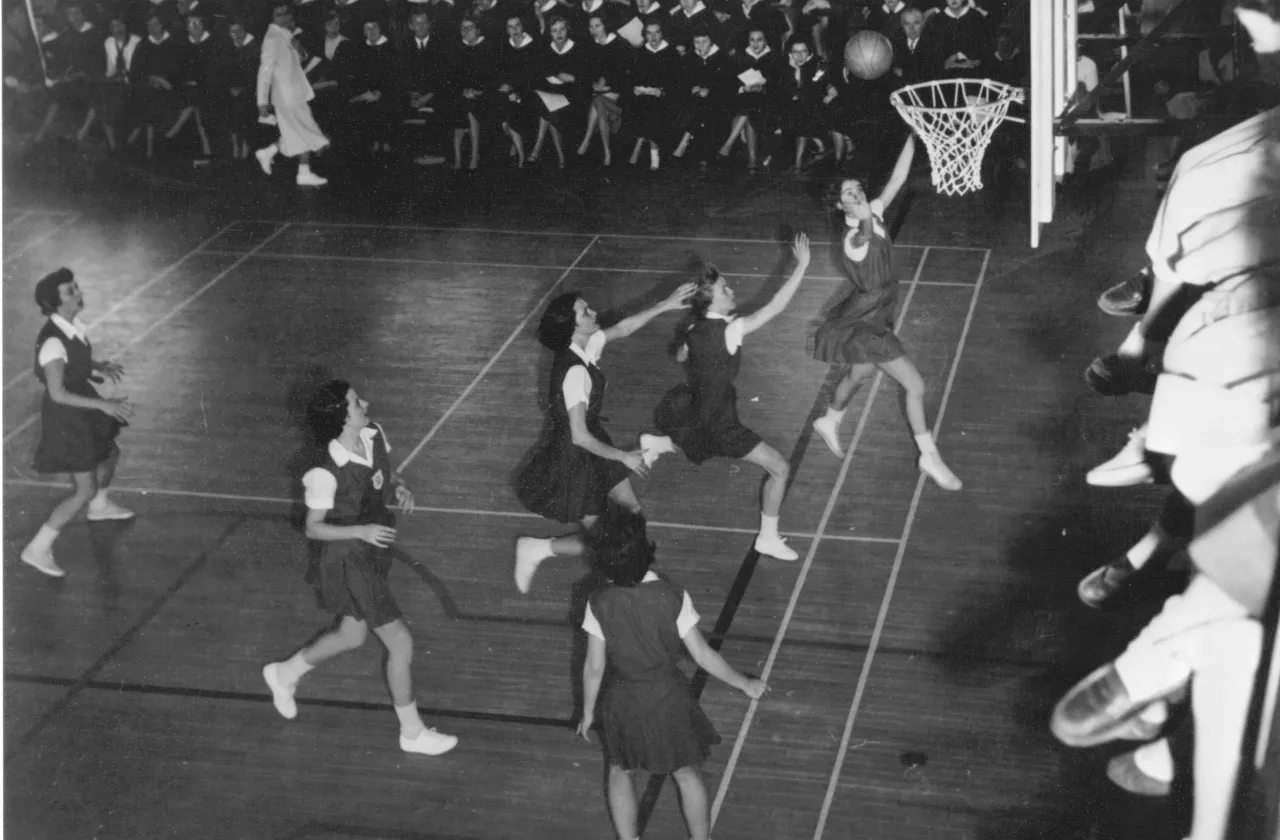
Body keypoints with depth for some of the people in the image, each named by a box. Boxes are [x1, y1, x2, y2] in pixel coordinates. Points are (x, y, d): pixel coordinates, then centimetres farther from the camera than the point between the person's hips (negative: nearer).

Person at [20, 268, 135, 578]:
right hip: (66, 416, -9)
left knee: (111, 454, 32)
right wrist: (103, 405, -28)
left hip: (83, 406, 9)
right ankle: (37, 549, 7)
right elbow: (58, 394, -29)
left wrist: (101, 367, -5)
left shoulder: (73, 324, -6)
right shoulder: (53, 342, -33)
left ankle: (100, 507, 61)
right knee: (86, 490, -3)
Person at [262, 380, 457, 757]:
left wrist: (400, 489, -11)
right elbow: (313, 528, -17)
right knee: (401, 643, 0)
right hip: (347, 563, -8)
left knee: (352, 635, 26)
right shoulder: (326, 473, -29)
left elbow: (388, 474, 12)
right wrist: (362, 531, -29)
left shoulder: (374, 436, -8)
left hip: (372, 553, 8)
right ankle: (412, 732, 19)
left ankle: (285, 673, 50)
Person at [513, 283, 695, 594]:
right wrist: (623, 457, -20)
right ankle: (537, 550, 11)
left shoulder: (587, 345, -8)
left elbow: (622, 329, 11)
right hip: (574, 459, -8)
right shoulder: (575, 372, -33)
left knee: (632, 511, 17)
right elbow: (580, 437, -32)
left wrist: (664, 306, 5)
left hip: (593, 444, 8)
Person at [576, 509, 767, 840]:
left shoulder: (599, 604, -19)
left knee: (620, 772, 24)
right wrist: (745, 684, 1)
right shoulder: (673, 597, -21)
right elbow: (702, 655, -14)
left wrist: (587, 713, 6)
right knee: (687, 774, 20)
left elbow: (594, 667, -10)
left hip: (622, 700, 0)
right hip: (668, 697, 0)